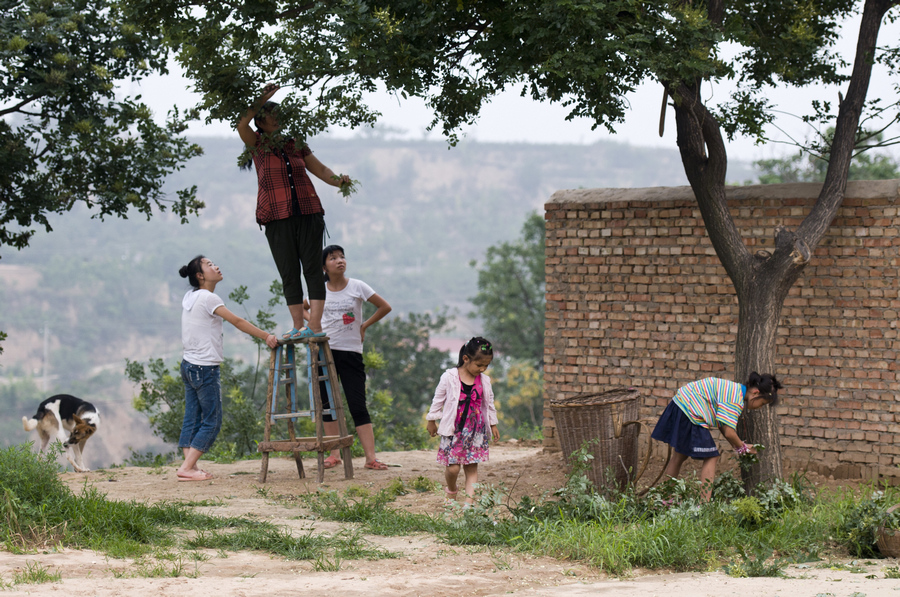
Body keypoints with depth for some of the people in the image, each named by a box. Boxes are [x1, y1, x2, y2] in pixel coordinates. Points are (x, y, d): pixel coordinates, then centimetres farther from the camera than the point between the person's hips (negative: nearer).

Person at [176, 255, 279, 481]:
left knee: (192, 418, 8)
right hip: (205, 367, -9)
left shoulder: (189, 297, 11)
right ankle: (186, 468, -8)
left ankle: (190, 466, 5)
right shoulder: (207, 298, -14)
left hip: (189, 365, 9)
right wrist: (266, 337, -18)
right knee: (211, 421, -4)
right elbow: (237, 322, -18)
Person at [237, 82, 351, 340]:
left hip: (308, 212, 1)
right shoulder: (258, 145, 7)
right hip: (277, 217, -1)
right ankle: (298, 326, 2)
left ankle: (315, 324, -12)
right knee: (288, 272, -1)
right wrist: (262, 99, -11)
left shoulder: (296, 144, 15)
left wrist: (338, 180, -1)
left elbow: (320, 169, 18)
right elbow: (242, 125, -12)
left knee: (312, 267, -8)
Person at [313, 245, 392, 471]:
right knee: (327, 404, 4)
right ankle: (334, 454, 12)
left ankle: (371, 457, -12)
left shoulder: (357, 287, -3)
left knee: (358, 406, -8)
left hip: (351, 352, -3)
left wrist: (364, 326, 2)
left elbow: (385, 307, 5)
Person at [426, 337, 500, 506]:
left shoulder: (484, 381, 3)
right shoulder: (449, 377, -8)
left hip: (476, 431, 3)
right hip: (453, 430, -3)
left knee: (472, 467, 1)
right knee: (453, 467, -5)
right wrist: (431, 421, 9)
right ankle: (451, 492, 25)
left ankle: (469, 502, 1)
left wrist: (493, 424, 21)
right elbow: (438, 400, 3)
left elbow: (489, 404, 17)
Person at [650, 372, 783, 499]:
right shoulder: (736, 399, -21)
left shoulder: (735, 390, 10)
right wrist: (743, 448, -7)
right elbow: (729, 432, -23)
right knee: (711, 457, -7)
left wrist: (736, 447, 7)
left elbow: (723, 426, 12)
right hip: (689, 413, -11)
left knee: (680, 456, 19)